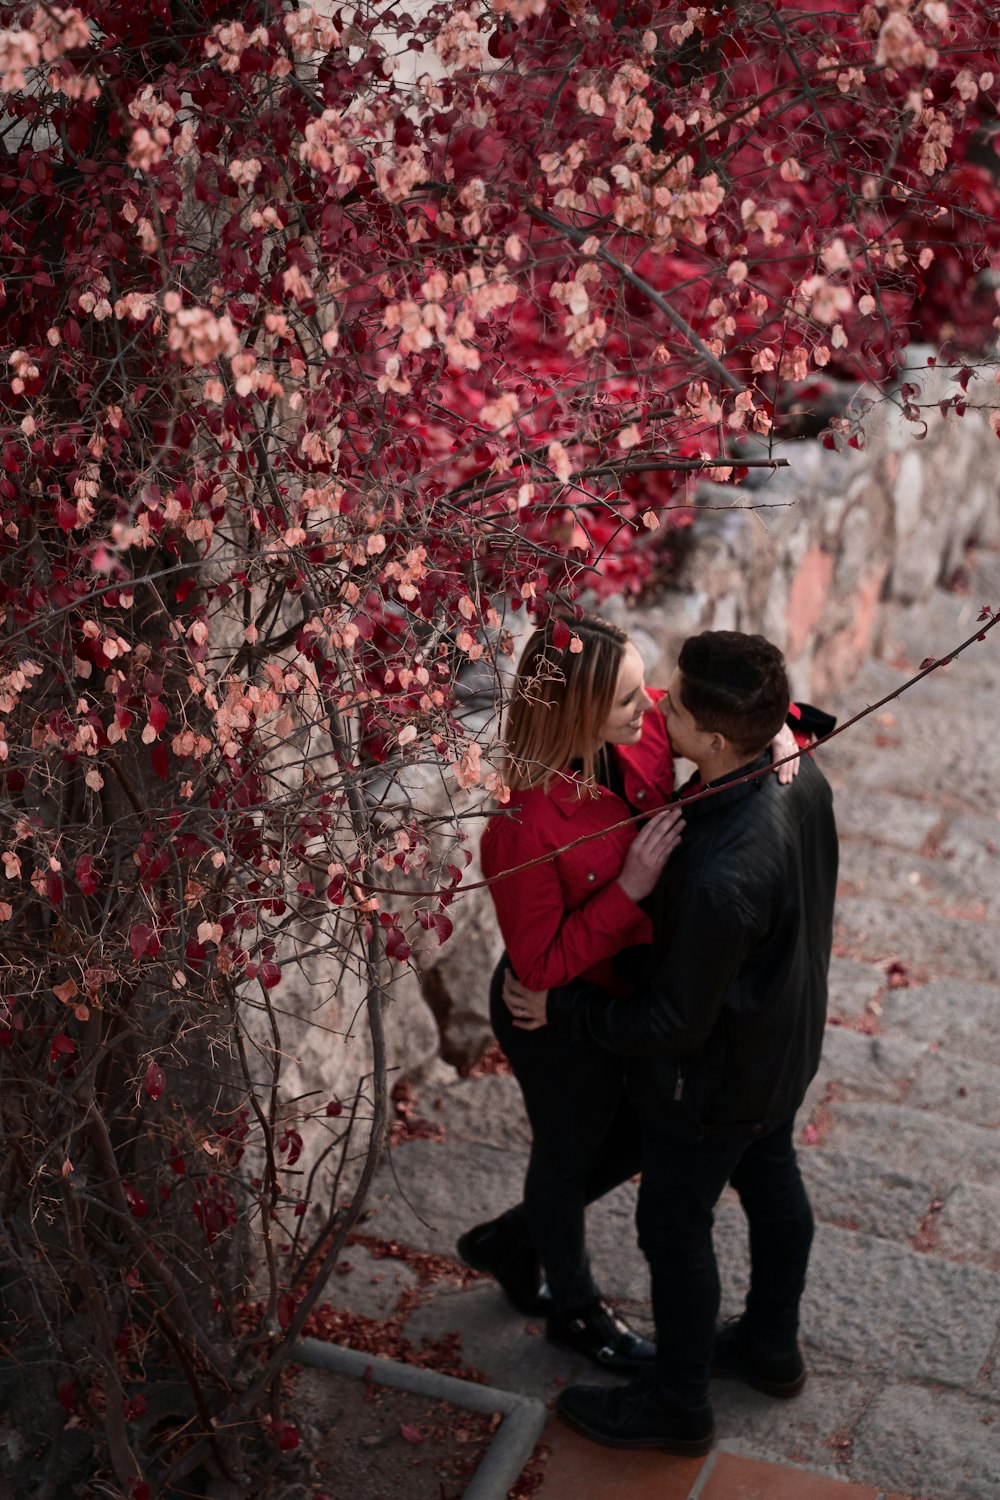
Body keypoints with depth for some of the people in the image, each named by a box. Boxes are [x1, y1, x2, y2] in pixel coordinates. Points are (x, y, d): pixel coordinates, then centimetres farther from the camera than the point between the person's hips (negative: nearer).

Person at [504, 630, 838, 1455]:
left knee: (674, 1228, 14)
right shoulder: (802, 778, -16)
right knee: (772, 1182, 27)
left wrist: (560, 1010, -17)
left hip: (715, 1078, -8)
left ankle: (677, 1406, 37)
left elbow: (674, 1025, -30)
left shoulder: (721, 876, -42)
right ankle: (773, 1347, 52)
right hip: (786, 1041, 8)